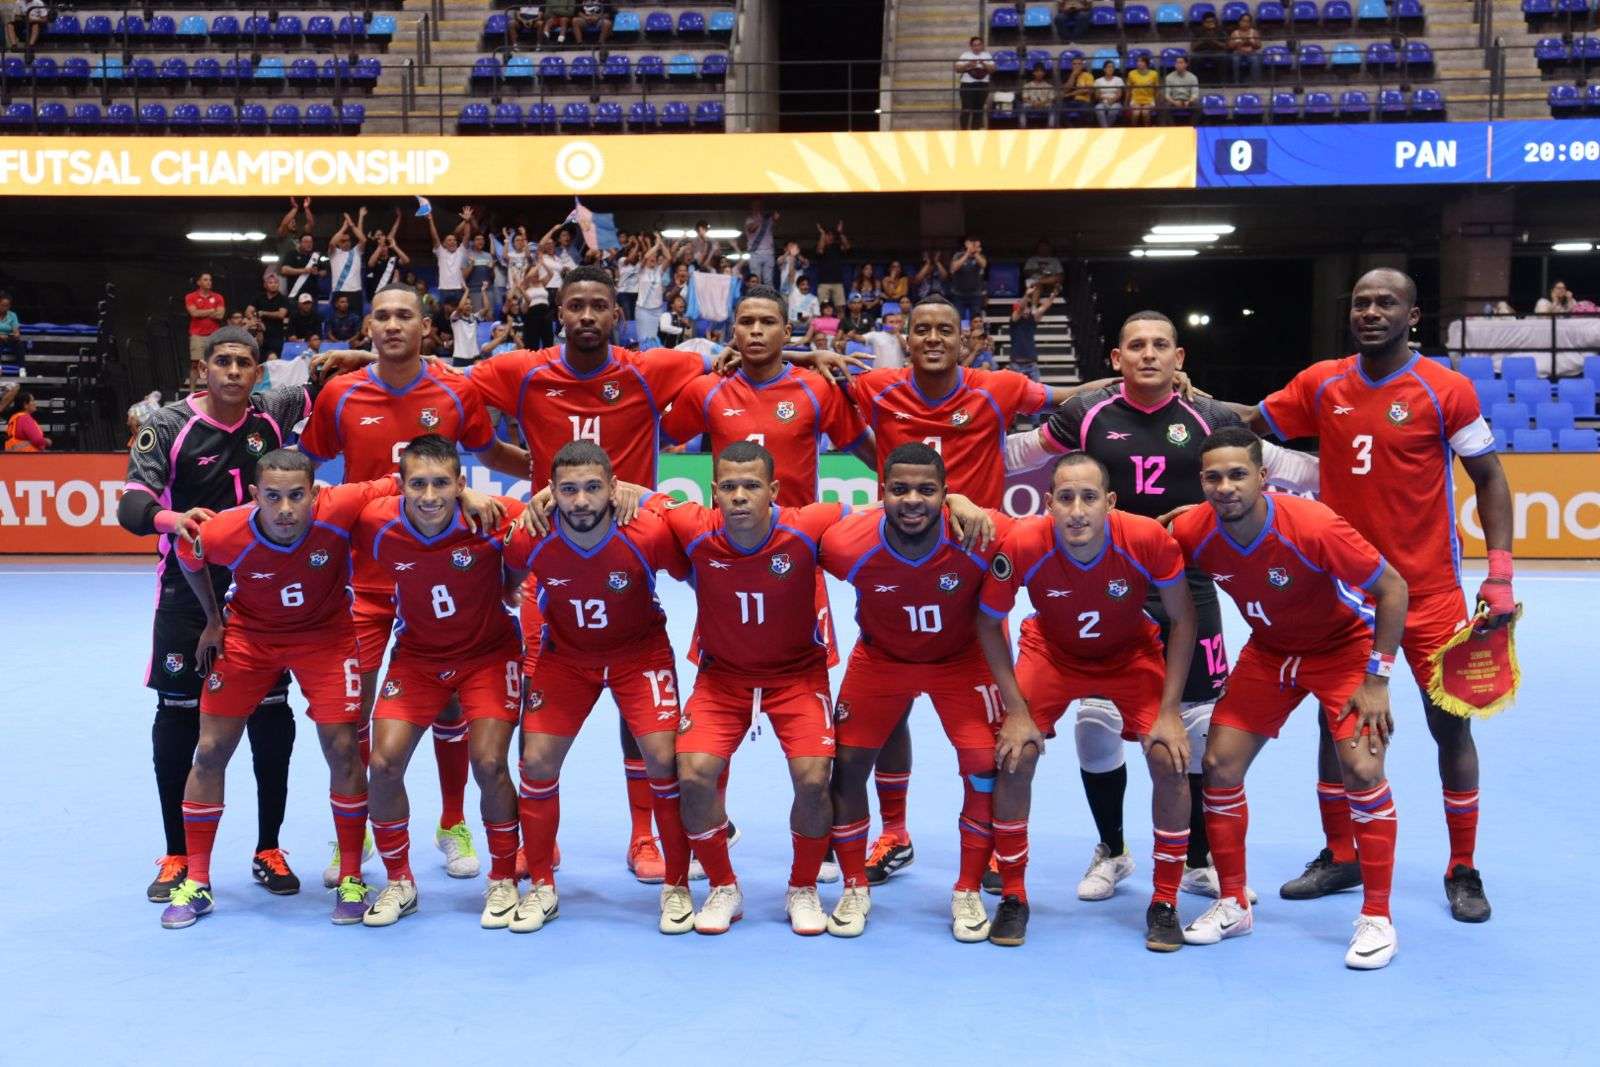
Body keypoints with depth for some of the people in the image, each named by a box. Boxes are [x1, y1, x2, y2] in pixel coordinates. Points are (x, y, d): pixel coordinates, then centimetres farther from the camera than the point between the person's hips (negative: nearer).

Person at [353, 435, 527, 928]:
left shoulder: (495, 518, -25)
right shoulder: (377, 523, -21)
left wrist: (510, 589, -3)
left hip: (489, 652, -2)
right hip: (417, 654, 2)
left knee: (488, 763, -14)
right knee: (383, 763, -8)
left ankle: (504, 881, 10)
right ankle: (398, 882, 14)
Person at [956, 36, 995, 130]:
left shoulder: (987, 56, 9)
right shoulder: (965, 55, 3)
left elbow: (992, 69, 2)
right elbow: (957, 69, -3)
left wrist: (984, 64, -15)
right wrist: (968, 65, -17)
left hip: (982, 85, 3)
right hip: (968, 85, -3)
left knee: (979, 109, 5)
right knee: (966, 109, -8)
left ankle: (976, 129, 12)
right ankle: (964, 129, -4)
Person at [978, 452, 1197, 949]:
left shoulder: (1149, 539, -32)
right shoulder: (1021, 545, -31)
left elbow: (1182, 619, -15)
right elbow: (989, 623, -14)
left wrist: (1169, 712, -17)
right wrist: (1016, 711, -16)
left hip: (1132, 654, 0)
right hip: (1051, 653, 0)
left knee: (1171, 761, -13)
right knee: (1015, 760, -13)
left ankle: (1164, 903, 6)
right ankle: (1013, 898, 7)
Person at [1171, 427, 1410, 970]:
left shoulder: (1313, 526, -33)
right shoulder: (1192, 532, -22)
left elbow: (1392, 588, -22)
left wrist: (1376, 678, -21)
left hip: (1343, 647, -4)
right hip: (1268, 651, 4)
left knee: (1362, 769, -18)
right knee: (1219, 765, -4)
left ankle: (1376, 918, -2)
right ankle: (1233, 904, 14)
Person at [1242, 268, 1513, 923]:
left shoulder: (1446, 391, -8)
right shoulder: (1320, 385, 1)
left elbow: (1489, 478, -3)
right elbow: (1246, 426, 11)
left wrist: (1500, 574, -10)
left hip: (1428, 591, -3)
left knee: (1450, 724, 3)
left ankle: (1463, 872, 18)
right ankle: (1339, 857, 25)